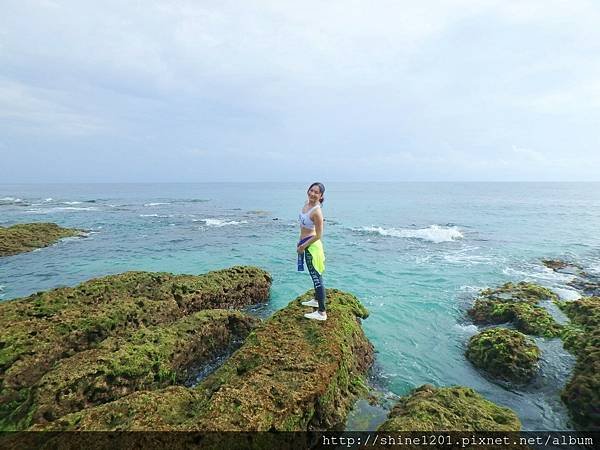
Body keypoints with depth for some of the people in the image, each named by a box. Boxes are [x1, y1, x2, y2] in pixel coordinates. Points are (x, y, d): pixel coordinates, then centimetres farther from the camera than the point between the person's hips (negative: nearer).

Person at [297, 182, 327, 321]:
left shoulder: (317, 211, -23)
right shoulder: (307, 204, 3)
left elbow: (318, 235, -20)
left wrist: (303, 246, -13)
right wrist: (300, 242, 16)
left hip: (312, 245, -9)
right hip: (306, 243, 9)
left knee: (316, 277, -4)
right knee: (315, 275, 24)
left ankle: (322, 313, 3)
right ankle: (316, 300, 42)